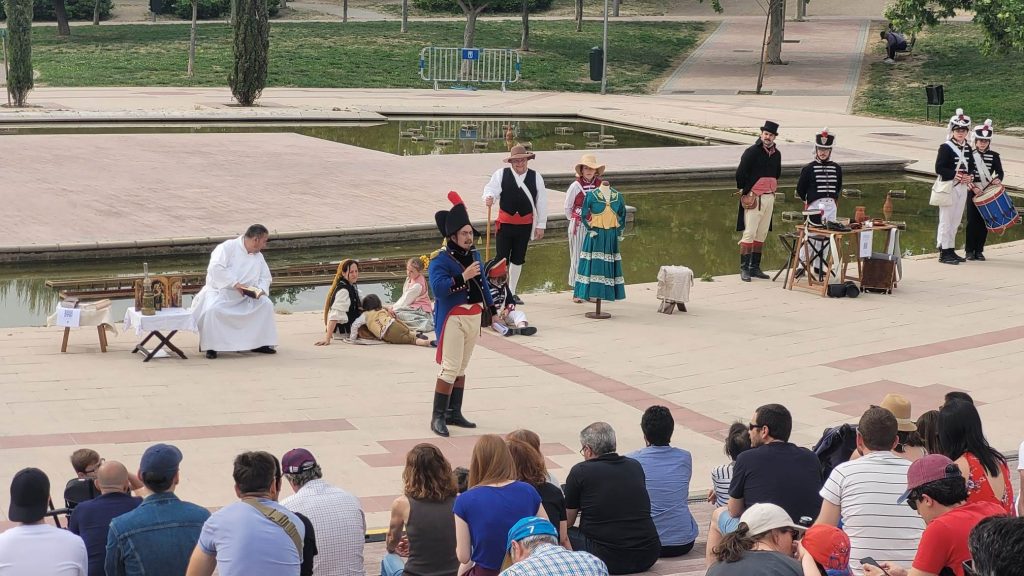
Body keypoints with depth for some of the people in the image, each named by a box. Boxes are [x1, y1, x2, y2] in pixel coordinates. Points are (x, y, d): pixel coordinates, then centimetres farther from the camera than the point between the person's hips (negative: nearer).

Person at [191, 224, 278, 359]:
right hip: (219, 291, -6)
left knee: (266, 304, -14)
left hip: (244, 296, 6)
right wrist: (235, 283, -30)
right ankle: (211, 346, -19)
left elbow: (265, 278, 13)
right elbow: (216, 268, -26)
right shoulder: (228, 247, -14)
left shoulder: (258, 257, 9)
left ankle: (260, 343, -4)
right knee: (213, 309, -35)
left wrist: (260, 290, -10)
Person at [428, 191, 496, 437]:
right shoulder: (440, 260, -14)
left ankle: (454, 413, 22)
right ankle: (438, 417, -6)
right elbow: (438, 287, -28)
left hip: (474, 316, 8)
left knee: (461, 367, 14)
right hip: (452, 318, -8)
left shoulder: (474, 255, 10)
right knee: (450, 368, -10)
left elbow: (482, 282, 22)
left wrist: (491, 308, 24)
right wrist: (463, 277, -31)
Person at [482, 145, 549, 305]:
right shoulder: (501, 174, -4)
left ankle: (512, 293, 24)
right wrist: (489, 197, -38)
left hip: (525, 224, 2)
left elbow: (542, 202, 5)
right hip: (505, 223, -2)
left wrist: (541, 225, 4)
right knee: (501, 258, -5)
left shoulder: (536, 177, 1)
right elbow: (491, 188, -12)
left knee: (518, 259, 12)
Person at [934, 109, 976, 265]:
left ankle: (951, 250, 21)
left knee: (956, 221, 13)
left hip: (962, 187, 7)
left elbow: (971, 166, 17)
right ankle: (944, 252, 0)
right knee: (946, 220, -4)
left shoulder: (967, 148, 12)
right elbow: (939, 168, -16)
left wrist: (970, 176, -4)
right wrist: (954, 175, -25)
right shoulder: (946, 147, -11)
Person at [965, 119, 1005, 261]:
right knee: (972, 221, -1)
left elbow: (999, 171, 2)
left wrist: (998, 179, -20)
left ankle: (979, 250, 10)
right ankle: (969, 250, 6)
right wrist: (973, 187, -15)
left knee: (984, 222, 3)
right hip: (973, 193, -2)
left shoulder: (994, 156, 7)